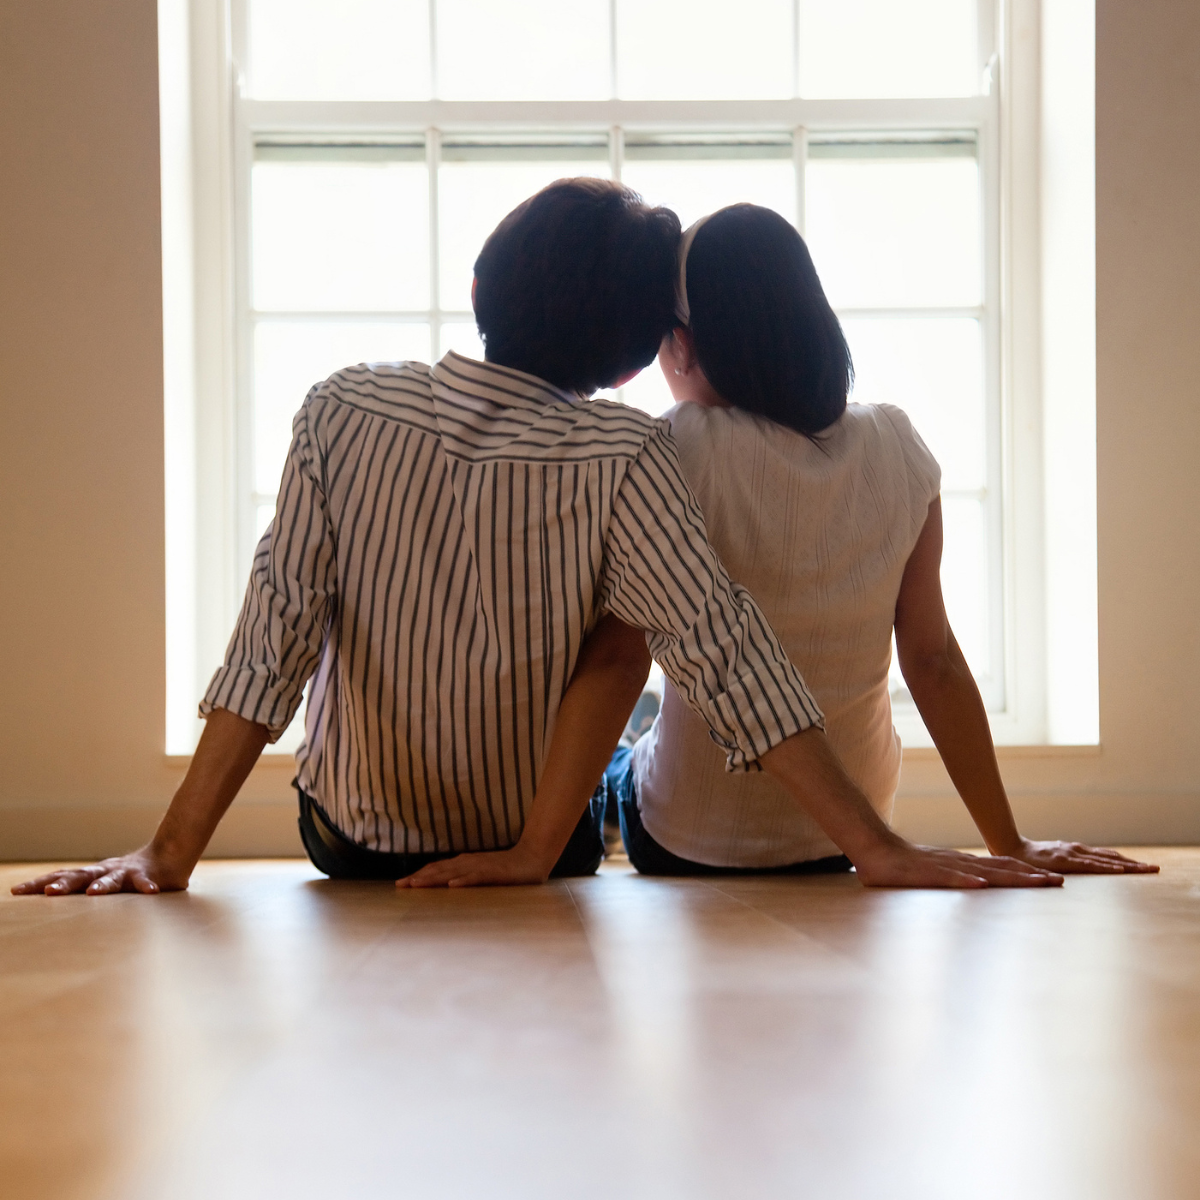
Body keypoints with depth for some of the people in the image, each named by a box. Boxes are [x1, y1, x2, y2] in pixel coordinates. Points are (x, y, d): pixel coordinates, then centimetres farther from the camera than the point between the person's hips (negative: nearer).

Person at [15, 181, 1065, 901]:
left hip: (349, 842, 3)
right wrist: (877, 850, -23)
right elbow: (723, 652, -28)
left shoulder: (343, 411, -19)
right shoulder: (622, 459, -25)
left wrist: (171, 853, -21)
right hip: (528, 855, -2)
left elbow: (276, 634, -23)